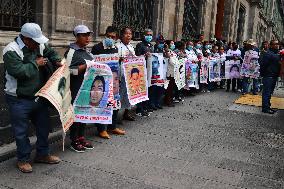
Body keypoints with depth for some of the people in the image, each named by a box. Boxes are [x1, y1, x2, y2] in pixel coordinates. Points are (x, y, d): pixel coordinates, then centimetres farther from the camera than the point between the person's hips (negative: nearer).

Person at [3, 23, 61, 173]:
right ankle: (23, 159, 23)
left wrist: (57, 61, 0)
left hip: (39, 97, 7)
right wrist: (35, 64, -19)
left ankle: (42, 154, 33)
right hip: (19, 100, -7)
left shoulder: (39, 45, 2)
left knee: (44, 127, 15)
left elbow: (51, 52, 21)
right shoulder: (11, 51, -19)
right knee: (21, 131, 5)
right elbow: (18, 71, -31)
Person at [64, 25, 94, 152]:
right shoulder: (72, 51, -10)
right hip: (76, 88, -8)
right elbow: (68, 70, -18)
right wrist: (85, 66, -20)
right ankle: (74, 141, 11)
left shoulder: (87, 51, 16)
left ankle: (81, 137, 24)